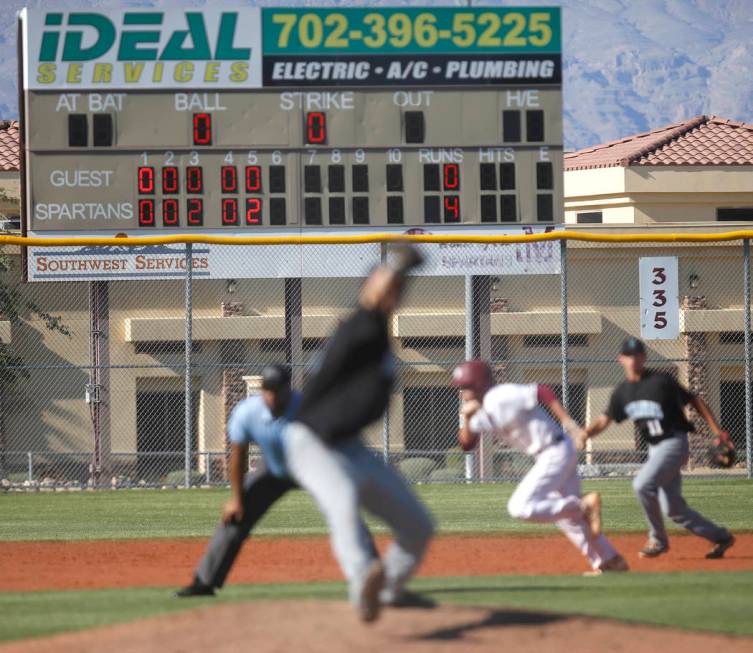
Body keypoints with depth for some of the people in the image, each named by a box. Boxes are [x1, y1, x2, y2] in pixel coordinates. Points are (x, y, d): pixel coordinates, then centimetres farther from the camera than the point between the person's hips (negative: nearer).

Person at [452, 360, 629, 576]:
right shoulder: (482, 412, 11)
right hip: (547, 456, 10)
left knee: (521, 508, -17)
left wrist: (567, 420, -30)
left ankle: (585, 505, -15)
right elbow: (466, 443, 13)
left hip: (556, 451, -10)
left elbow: (543, 391, -22)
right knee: (568, 518, 19)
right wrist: (466, 417, -5)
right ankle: (610, 562, 24)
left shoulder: (500, 398, -17)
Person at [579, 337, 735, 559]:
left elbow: (694, 400, -6)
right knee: (673, 508, 8)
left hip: (675, 443, -8)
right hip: (655, 448, 8)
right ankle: (720, 537, 24)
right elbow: (605, 420, 8)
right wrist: (586, 433, -13)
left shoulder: (661, 381, -12)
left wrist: (717, 430, -9)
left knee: (642, 484, -24)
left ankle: (658, 539, -7)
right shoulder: (623, 391, 6)